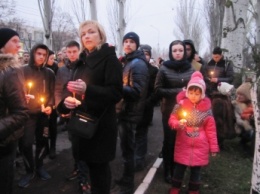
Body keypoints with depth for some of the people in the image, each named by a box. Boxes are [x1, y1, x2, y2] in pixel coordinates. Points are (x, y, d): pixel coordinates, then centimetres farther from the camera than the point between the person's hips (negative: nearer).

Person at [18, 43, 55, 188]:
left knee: (43, 141, 10)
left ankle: (39, 166, 32)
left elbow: (53, 92, 6)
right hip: (27, 113, -2)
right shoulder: (23, 70, -3)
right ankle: (30, 170, 17)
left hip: (43, 113, 2)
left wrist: (50, 106, -8)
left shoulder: (49, 73, 4)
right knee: (25, 143, -5)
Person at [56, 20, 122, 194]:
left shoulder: (109, 59, -7)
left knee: (100, 165, 2)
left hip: (101, 122, -6)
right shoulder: (83, 61, 14)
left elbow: (116, 92, -17)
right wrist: (67, 101, -3)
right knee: (91, 163, 14)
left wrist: (87, 89, -29)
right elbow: (76, 89, 20)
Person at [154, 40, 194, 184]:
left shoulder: (190, 69, 3)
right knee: (169, 141, 5)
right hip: (169, 111, -2)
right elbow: (158, 90, -8)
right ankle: (168, 172, 23)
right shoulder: (164, 69, -3)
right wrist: (178, 91, -16)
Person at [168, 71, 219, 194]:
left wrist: (213, 147, -1)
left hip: (199, 146, 1)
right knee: (179, 167, 10)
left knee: (196, 169, 13)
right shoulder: (180, 105, -6)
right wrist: (178, 124, -21)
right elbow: (171, 120, 1)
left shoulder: (206, 108, -4)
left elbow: (210, 129, -1)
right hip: (183, 145, 0)